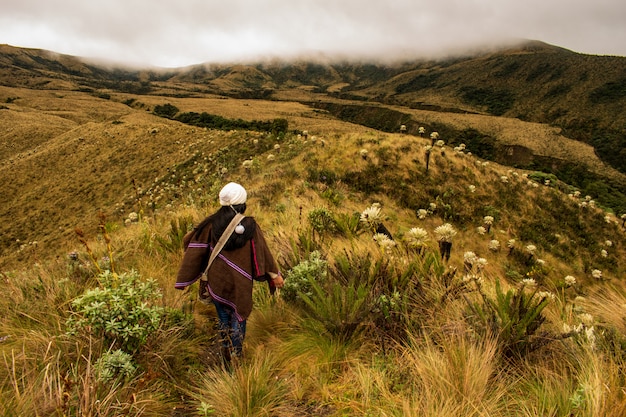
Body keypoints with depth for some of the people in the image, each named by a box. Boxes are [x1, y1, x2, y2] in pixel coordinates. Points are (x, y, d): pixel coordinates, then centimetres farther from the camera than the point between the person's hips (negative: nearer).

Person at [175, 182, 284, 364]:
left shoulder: (212, 223, -8)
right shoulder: (249, 225, -14)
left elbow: (192, 245, -6)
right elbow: (263, 253, -9)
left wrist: (184, 279, 0)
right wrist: (275, 275, 3)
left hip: (216, 281, 3)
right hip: (239, 283, -2)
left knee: (223, 318, 22)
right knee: (238, 317, 17)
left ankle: (226, 357, 37)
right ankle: (236, 356, 27)